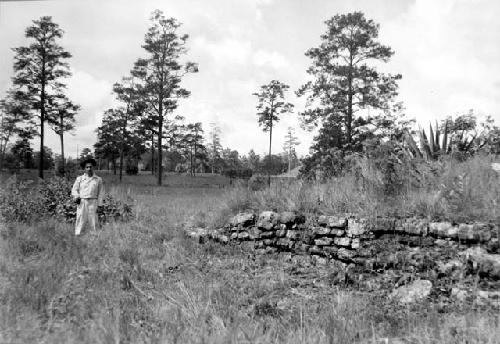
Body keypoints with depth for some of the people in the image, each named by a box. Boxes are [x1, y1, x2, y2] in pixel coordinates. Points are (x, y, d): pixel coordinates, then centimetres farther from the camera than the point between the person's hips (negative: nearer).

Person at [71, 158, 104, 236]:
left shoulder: (98, 179, 7)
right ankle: (77, 235, 3)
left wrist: (99, 205, 4)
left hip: (93, 203, 0)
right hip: (81, 202, 1)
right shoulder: (79, 179, 9)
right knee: (80, 221, -2)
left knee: (93, 222, -1)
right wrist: (76, 197, -6)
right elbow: (74, 189, 15)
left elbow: (100, 193, 9)